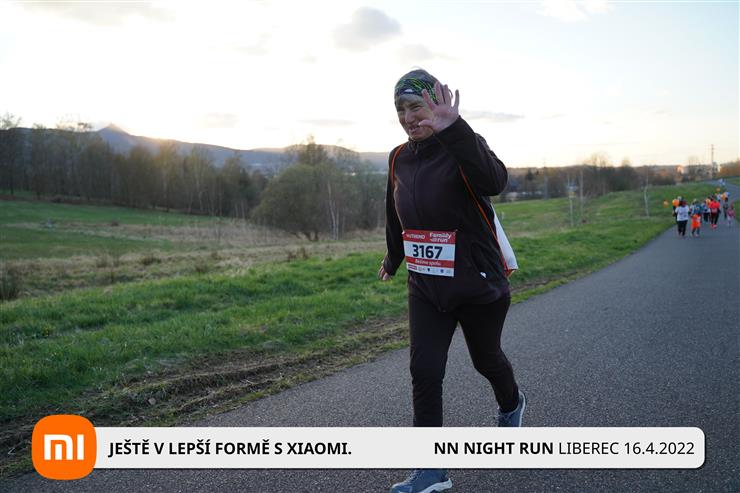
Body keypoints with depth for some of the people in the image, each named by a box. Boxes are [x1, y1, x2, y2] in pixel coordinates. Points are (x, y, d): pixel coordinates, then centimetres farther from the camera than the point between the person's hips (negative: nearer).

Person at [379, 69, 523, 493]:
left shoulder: (461, 146, -16)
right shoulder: (400, 158, 2)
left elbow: (493, 181, -40)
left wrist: (453, 130, -52)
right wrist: (393, 261, 30)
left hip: (479, 285, -4)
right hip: (426, 287, 4)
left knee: (486, 359, 17)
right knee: (424, 370, -4)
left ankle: (512, 404, 52)